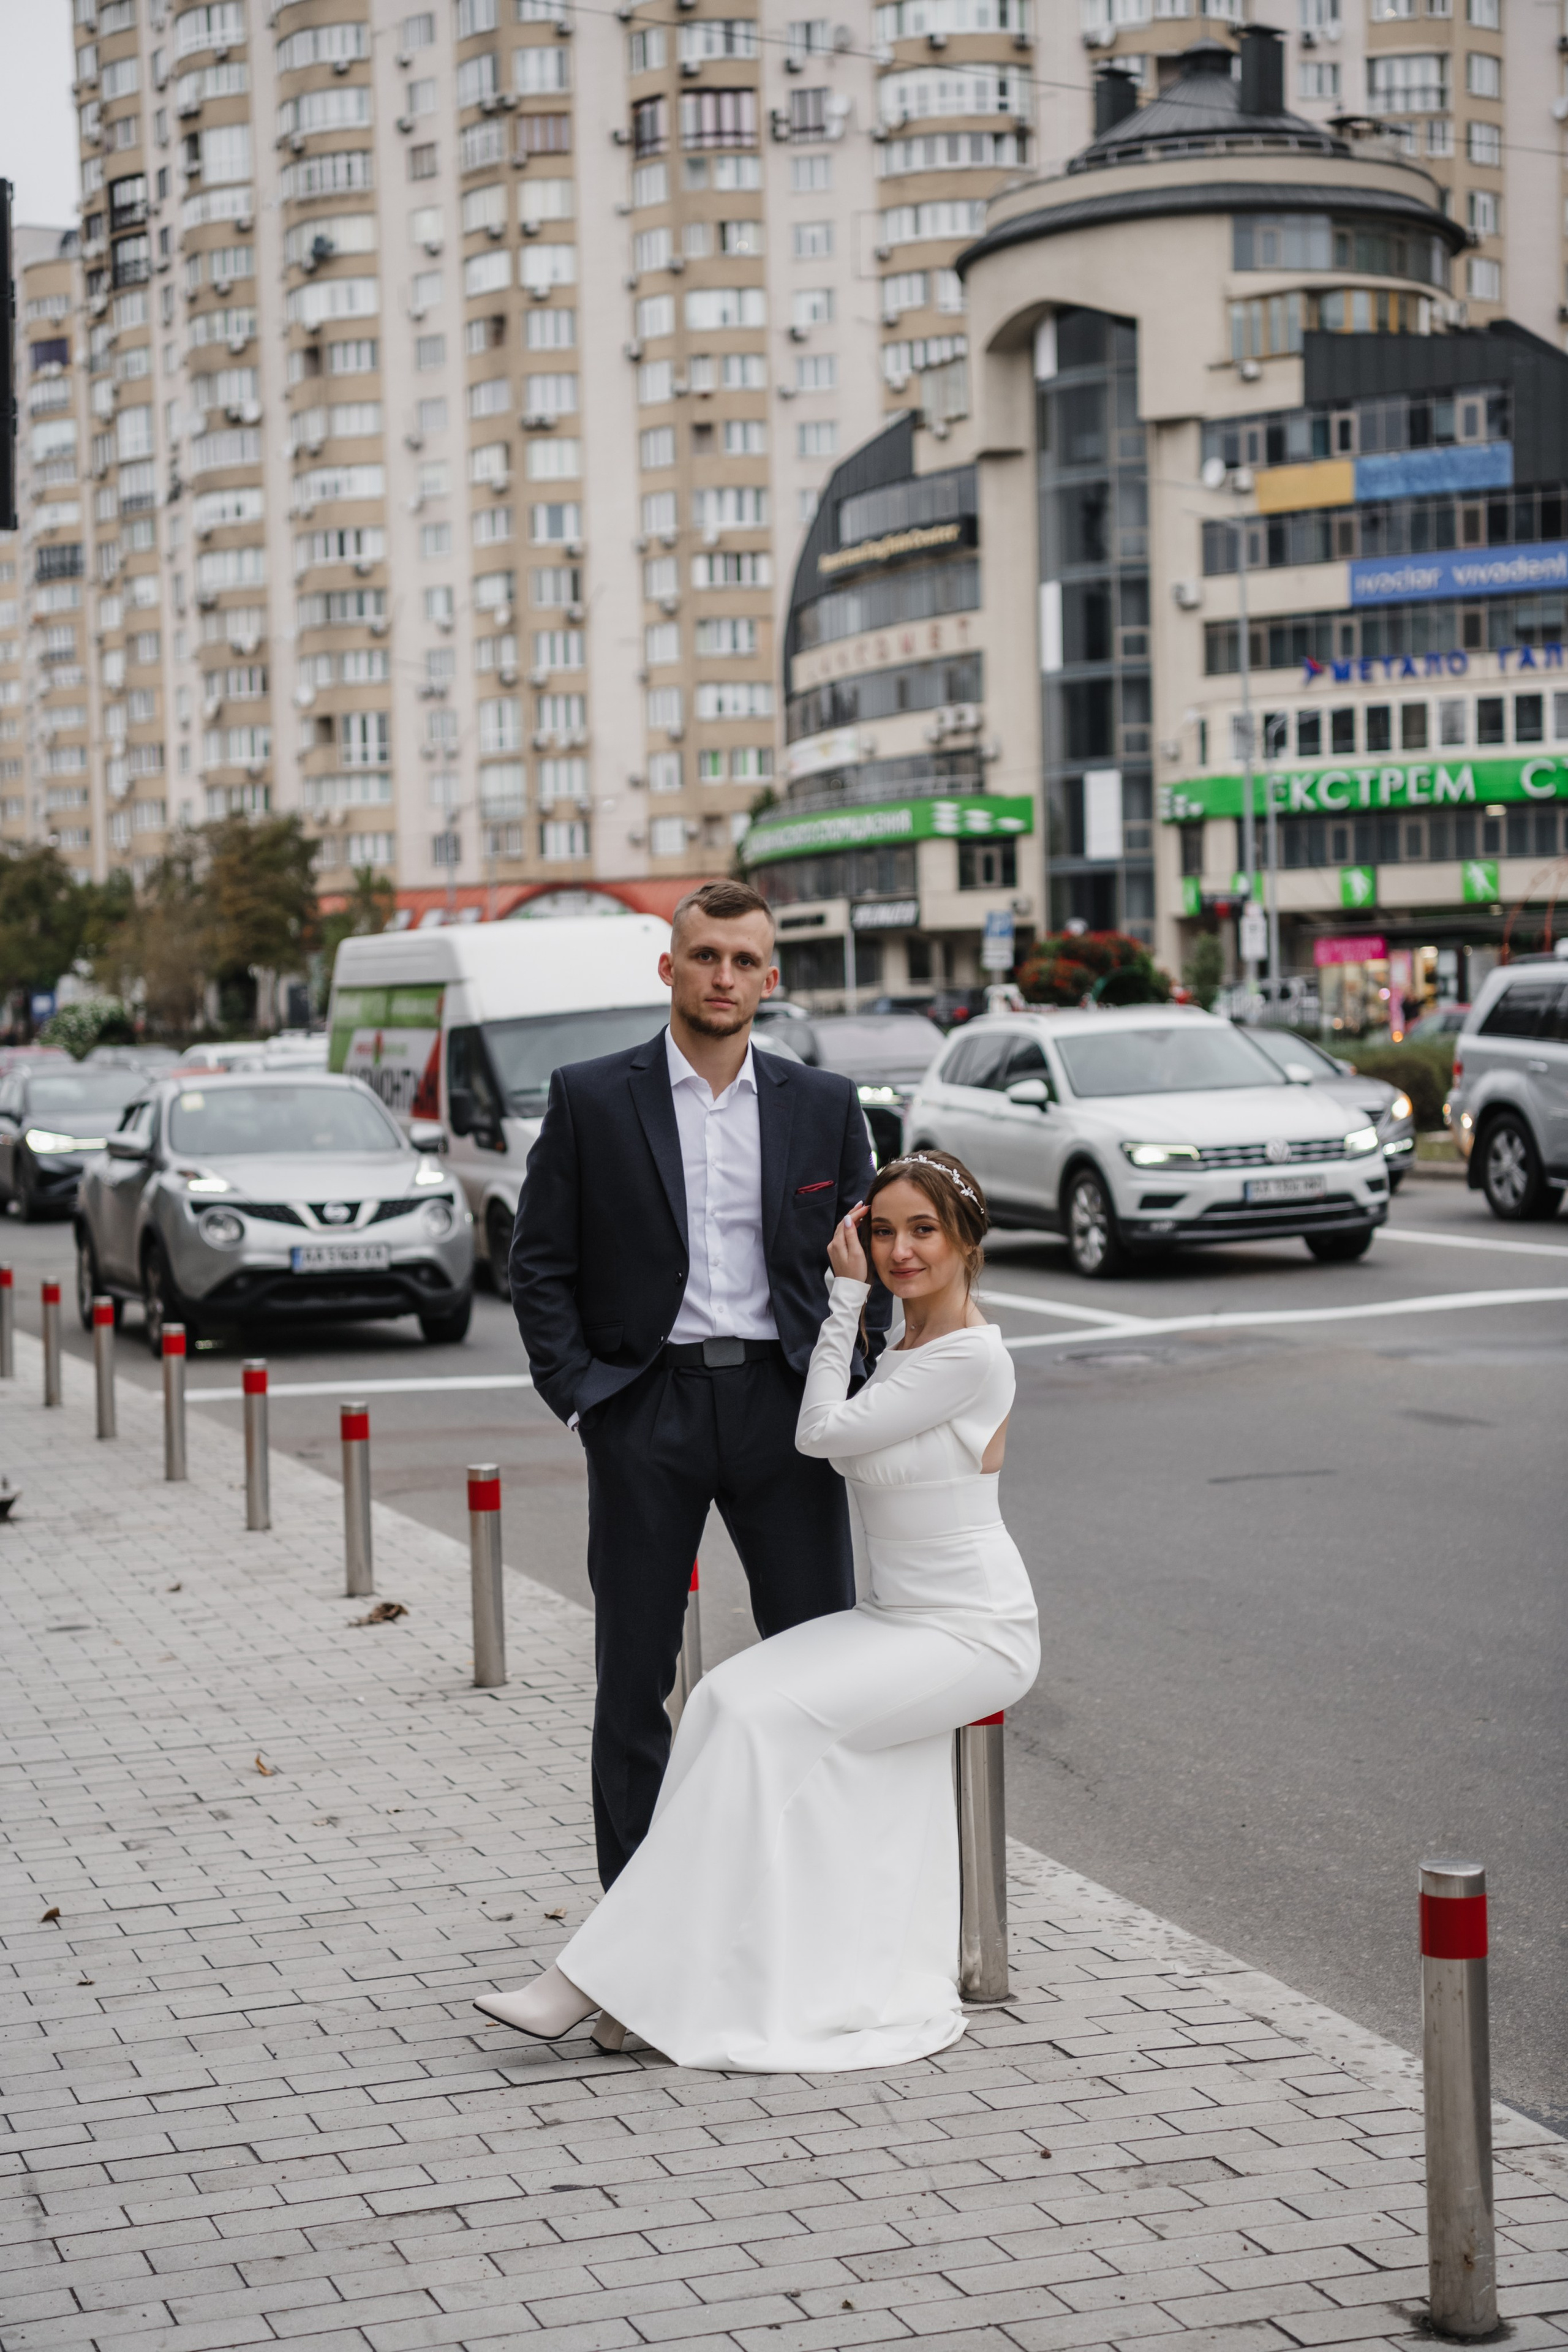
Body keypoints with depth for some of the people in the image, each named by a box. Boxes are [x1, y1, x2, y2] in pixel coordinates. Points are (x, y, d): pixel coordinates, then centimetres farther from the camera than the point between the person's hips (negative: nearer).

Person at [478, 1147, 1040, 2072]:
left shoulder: (971, 1355, -16)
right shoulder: (907, 1349, 13)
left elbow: (825, 1431, -14)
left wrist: (848, 1294, -8)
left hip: (973, 1635, -9)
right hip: (896, 1616, 9)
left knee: (766, 1717, -23)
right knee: (725, 1699, -14)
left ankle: (602, 1979, -20)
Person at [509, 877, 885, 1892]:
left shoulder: (825, 1106, 7)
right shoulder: (590, 1098, 1)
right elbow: (540, 1263, 3)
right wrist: (576, 1394, -5)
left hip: (782, 1400, 2)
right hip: (645, 1404, -1)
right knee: (635, 1671, 5)